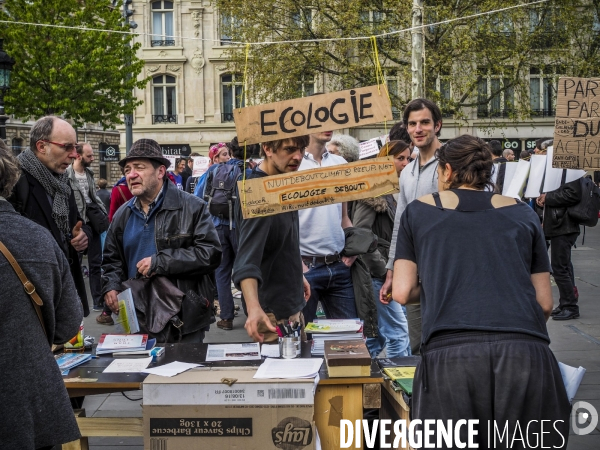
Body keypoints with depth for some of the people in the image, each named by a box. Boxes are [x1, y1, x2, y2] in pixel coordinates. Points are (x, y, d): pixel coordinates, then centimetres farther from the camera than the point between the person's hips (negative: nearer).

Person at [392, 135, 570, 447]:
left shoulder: (418, 211, 17)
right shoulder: (522, 214, 20)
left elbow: (403, 293, 12)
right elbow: (545, 303, 18)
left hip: (449, 355, -1)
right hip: (527, 354, 2)